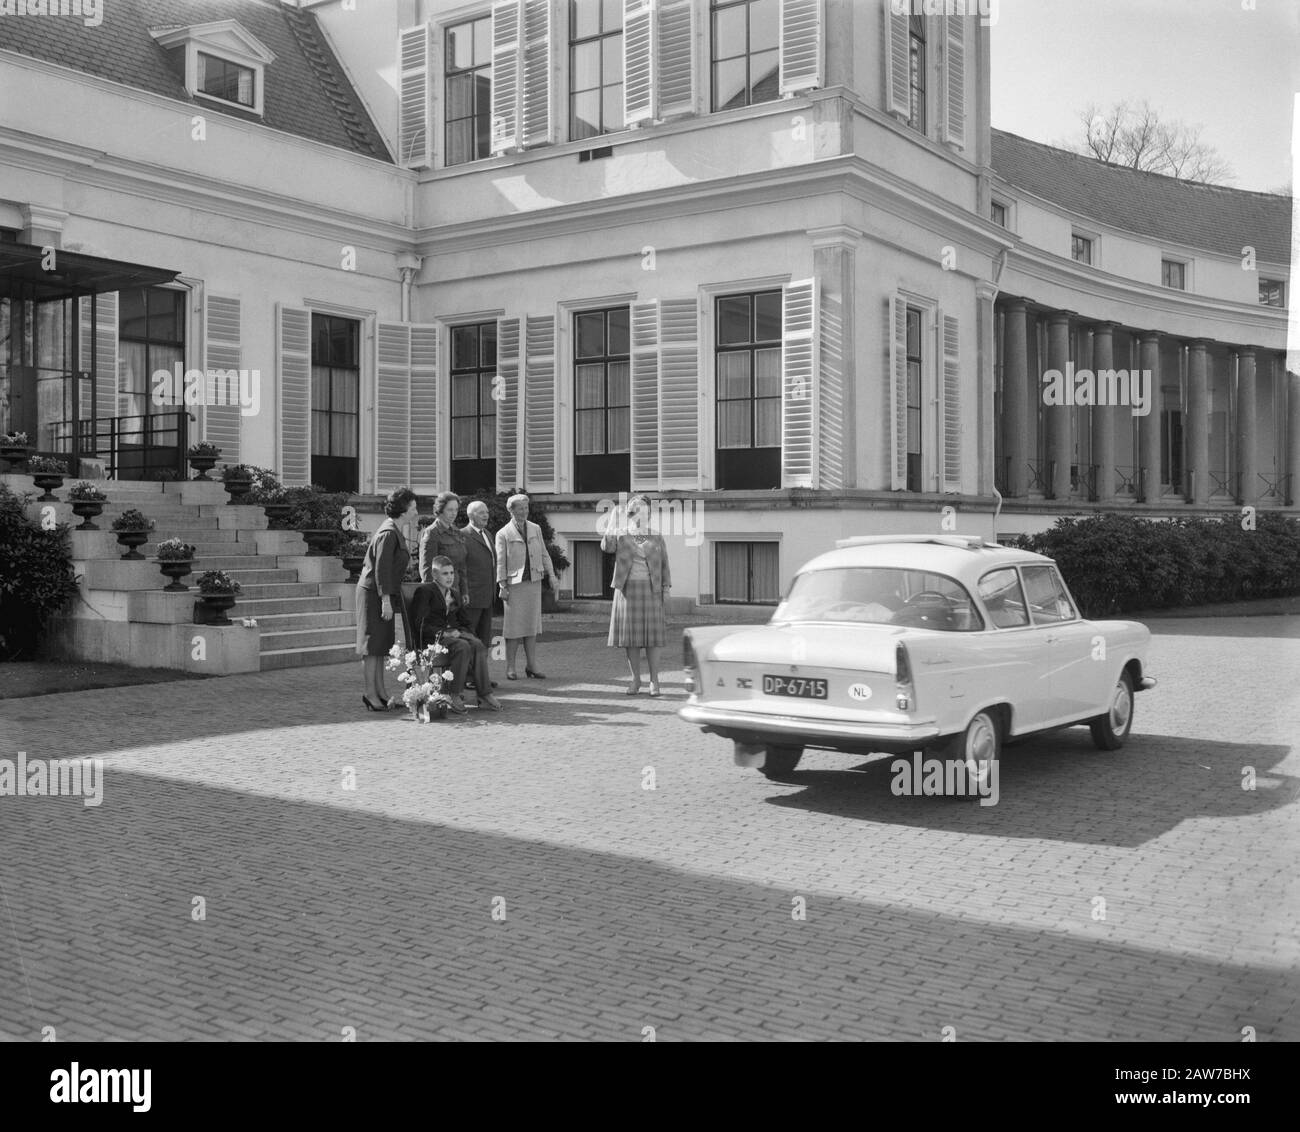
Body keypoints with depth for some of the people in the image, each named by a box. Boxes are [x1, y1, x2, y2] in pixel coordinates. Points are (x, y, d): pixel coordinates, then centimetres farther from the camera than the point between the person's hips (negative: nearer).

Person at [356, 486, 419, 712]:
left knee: (381, 644, 11)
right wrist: (386, 600, -23)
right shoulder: (389, 533, -16)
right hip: (374, 592, -10)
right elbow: (381, 568, -21)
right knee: (373, 643, -6)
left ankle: (380, 691, 15)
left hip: (379, 593, 10)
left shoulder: (392, 530, 15)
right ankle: (370, 693, -2)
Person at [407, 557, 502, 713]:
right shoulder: (424, 590, 4)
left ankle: (484, 694, -31)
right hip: (432, 637, -6)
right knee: (463, 647, -35)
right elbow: (420, 624, -6)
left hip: (455, 632, 6)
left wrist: (460, 632, 1)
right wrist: (443, 633, -18)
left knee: (478, 645, -27)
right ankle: (453, 695, -30)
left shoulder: (453, 594, 24)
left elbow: (465, 622, 25)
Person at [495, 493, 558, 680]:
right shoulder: (503, 534, -1)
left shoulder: (535, 529, 13)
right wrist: (503, 586, -8)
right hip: (514, 584, -4)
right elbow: (500, 562, -3)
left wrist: (551, 574, 4)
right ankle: (510, 668, 4)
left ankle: (531, 665, 11)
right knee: (514, 626, -3)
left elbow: (543, 554, 15)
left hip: (534, 582, 4)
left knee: (532, 625, 6)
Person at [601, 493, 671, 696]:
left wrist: (666, 589, -1)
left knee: (651, 635, -3)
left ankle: (654, 681, 3)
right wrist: (613, 520, -16)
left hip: (650, 590, 0)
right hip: (627, 590, 1)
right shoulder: (620, 535, 5)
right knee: (631, 635, 1)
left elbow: (664, 565, 8)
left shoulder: (657, 538, 6)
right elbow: (606, 546, -14)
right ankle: (635, 680, 10)